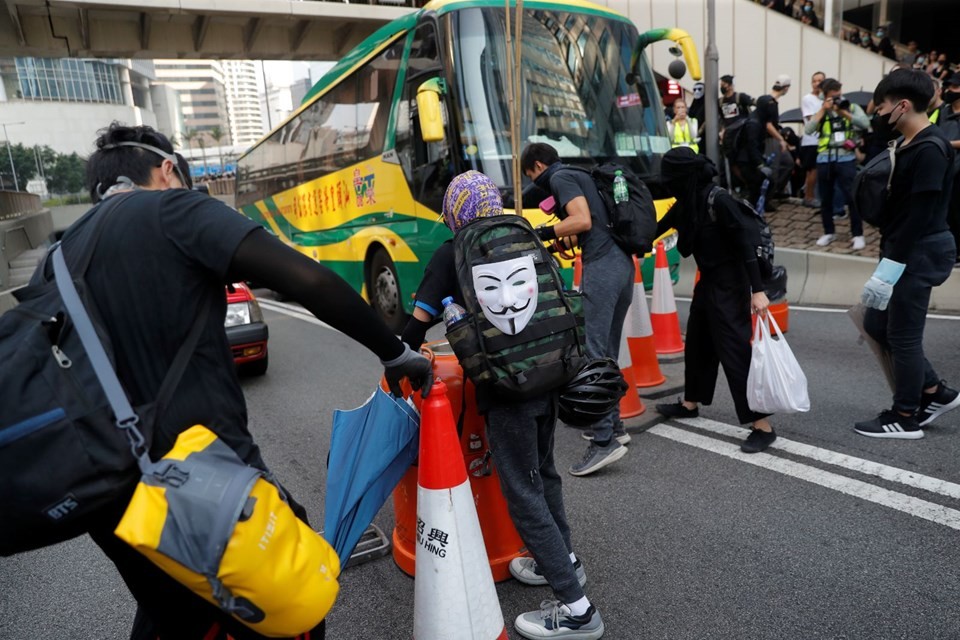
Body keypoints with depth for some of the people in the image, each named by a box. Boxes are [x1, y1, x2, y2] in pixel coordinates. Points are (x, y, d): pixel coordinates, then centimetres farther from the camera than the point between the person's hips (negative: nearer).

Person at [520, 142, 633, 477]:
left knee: (592, 353, -12)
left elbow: (583, 221, -15)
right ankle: (613, 426, 22)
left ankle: (604, 441, -14)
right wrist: (560, 242, 26)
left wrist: (544, 233, -5)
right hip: (622, 263, 10)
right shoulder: (581, 175, 26)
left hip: (602, 267, -10)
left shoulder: (561, 178, -1)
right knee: (607, 352, 14)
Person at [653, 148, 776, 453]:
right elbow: (656, 229, 18)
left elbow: (746, 244, -21)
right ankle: (690, 403, 39)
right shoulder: (685, 204, 4)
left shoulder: (719, 201, -19)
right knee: (697, 343, 20)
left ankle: (763, 426, -1)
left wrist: (757, 290, -25)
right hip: (708, 281, 9)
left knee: (734, 350, -9)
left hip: (729, 284, -9)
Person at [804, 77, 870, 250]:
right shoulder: (821, 111, 12)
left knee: (852, 197, -5)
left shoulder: (852, 107, 7)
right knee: (825, 199, 10)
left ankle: (858, 234, 5)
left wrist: (844, 112, -11)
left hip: (846, 158, -2)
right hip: (824, 159, 2)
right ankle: (829, 232, 25)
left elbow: (865, 123, -10)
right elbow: (808, 130, -6)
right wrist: (823, 110, -7)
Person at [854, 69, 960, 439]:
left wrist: (894, 261, -22)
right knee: (877, 325, 15)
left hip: (919, 255, -10)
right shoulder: (910, 145, 12)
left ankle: (905, 418, 15)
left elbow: (921, 212, -22)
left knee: (903, 335, 0)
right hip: (905, 252, 10)